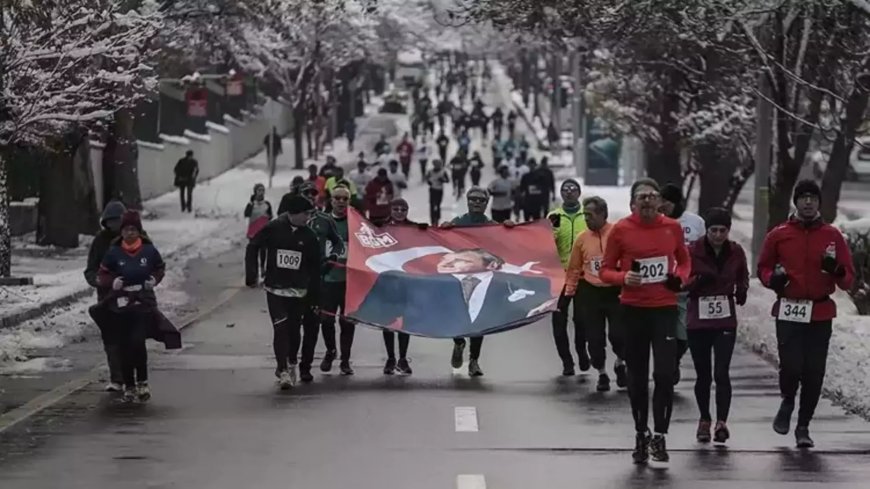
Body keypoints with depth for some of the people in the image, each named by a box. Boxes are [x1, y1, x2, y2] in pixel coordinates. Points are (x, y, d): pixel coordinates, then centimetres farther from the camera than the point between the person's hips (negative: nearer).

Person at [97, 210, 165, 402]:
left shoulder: (149, 251, -3)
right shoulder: (114, 253, -3)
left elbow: (160, 268, 15)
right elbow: (101, 276, 5)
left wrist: (154, 279, -4)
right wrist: (112, 282, -15)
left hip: (143, 303, -2)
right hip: (121, 304, 2)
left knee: (138, 341, -16)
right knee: (124, 346, 6)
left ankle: (142, 382, 0)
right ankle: (129, 386, 19)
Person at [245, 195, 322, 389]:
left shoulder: (309, 236, 0)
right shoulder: (273, 229, -6)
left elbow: (315, 268, 5)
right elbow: (253, 247, 4)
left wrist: (315, 296, 4)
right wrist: (251, 275, -2)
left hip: (298, 291, 2)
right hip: (275, 289, -2)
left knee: (294, 329, 7)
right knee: (280, 328, -11)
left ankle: (290, 364, 27)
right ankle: (283, 370, -12)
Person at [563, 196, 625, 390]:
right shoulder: (582, 238, 4)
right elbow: (574, 269, 11)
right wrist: (569, 292, 9)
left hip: (616, 292, -3)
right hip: (590, 293, 3)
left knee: (618, 334, -8)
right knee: (595, 337, 4)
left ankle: (620, 364, 22)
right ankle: (602, 374, 21)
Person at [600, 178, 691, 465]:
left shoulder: (672, 228, 1)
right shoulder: (621, 230, -4)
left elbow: (684, 260, 18)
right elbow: (606, 271, 1)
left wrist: (680, 277, -4)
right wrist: (623, 277, -20)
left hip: (665, 308, 0)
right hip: (633, 309, 0)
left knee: (665, 373, -11)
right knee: (637, 377, 9)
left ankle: (659, 437, -4)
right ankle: (641, 436, 23)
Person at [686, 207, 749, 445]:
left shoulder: (736, 252, 1)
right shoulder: (693, 251, -6)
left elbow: (743, 278, 18)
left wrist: (741, 291, -2)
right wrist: (698, 280, -22)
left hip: (725, 321, 0)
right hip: (698, 321, 0)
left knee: (721, 373, -13)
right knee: (703, 375, 8)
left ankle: (722, 422, -15)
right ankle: (705, 420, 25)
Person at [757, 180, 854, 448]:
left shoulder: (832, 236, 6)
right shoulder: (779, 235, 5)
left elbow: (848, 279, 6)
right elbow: (763, 267, 14)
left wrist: (836, 270, -17)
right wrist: (773, 278, -8)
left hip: (820, 314, 1)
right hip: (788, 312, -1)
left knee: (814, 373, -1)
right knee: (791, 366, -13)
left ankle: (803, 426, 14)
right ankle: (787, 402, 19)